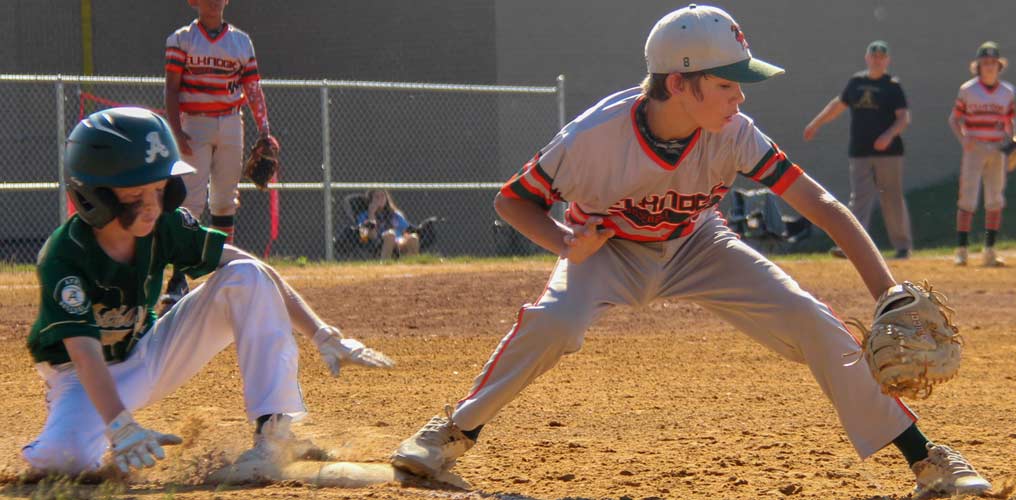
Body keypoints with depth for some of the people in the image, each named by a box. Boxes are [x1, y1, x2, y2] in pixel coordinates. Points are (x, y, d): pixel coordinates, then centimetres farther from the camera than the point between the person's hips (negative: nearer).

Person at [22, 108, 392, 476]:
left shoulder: (165, 225, -14)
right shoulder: (63, 257, -28)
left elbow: (254, 271, -11)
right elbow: (84, 353, -37)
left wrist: (321, 334, -17)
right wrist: (120, 427, -51)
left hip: (148, 358, 5)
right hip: (86, 378, -5)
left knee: (246, 278, -15)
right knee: (65, 457, -39)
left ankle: (278, 431, -18)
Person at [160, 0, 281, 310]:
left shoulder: (241, 41, 10)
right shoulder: (181, 40, 1)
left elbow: (253, 89, 10)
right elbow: (171, 89, -3)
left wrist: (264, 131, 0)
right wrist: (177, 133, -14)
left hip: (231, 125, 4)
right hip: (194, 124, -4)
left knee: (225, 200, 7)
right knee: (191, 201, -12)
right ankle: (179, 279, -14)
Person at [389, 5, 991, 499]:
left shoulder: (732, 135, -29)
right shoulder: (595, 136, -34)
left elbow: (821, 204, -31)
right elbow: (512, 200, -17)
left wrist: (892, 298, -40)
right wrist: (565, 242, -37)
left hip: (695, 247, 2)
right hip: (609, 250, -2)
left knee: (812, 321, -14)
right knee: (553, 322, -34)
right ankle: (454, 433, -13)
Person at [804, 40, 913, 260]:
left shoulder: (892, 85, -1)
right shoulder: (856, 81, 12)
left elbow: (904, 117, -8)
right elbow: (839, 104, 26)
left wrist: (889, 135, -25)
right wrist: (816, 123, 25)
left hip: (888, 152, -3)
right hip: (859, 153, 3)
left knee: (893, 200, 3)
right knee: (859, 199, -5)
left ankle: (903, 244, 16)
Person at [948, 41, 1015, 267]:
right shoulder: (967, 90, -1)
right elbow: (954, 119, 4)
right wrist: (963, 139, -13)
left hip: (998, 150, 3)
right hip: (974, 149, -3)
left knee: (995, 201, 5)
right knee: (968, 199, -8)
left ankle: (989, 251, 12)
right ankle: (961, 250, -5)